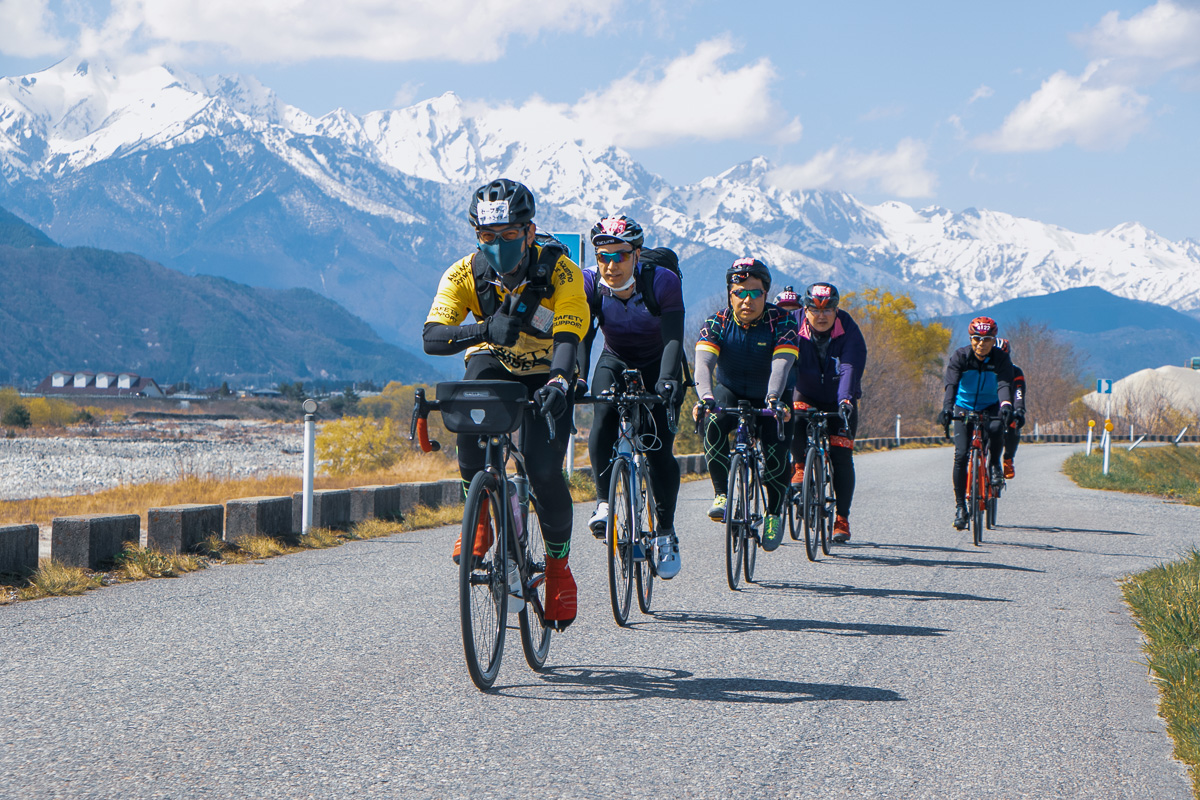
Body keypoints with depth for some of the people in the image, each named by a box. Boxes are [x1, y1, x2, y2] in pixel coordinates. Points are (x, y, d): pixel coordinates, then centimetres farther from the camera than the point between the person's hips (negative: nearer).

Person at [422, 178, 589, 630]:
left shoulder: (559, 271, -24)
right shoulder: (465, 274, -20)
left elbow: (568, 336, -34)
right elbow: (432, 337, -32)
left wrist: (559, 381, -56)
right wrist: (485, 330, -51)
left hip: (545, 375, -1)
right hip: (493, 364, 1)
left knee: (544, 470, -21)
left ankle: (558, 562, 4)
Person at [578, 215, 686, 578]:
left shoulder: (663, 282, -28)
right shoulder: (589, 283, -22)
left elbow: (673, 338, -36)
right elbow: (581, 336, -29)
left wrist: (668, 379, -53)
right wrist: (576, 376, -46)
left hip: (658, 366, -2)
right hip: (615, 362, 2)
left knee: (659, 446, -13)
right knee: (604, 415, -29)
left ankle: (666, 532, 1)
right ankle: (604, 502, -19)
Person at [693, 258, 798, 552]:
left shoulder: (781, 322, -20)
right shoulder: (717, 322, -17)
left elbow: (781, 364, -35)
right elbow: (703, 362, -31)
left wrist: (773, 399, -54)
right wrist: (705, 397, -52)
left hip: (767, 398, -1)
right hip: (728, 392, 1)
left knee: (775, 453, -22)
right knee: (713, 424, -32)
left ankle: (774, 513, 2)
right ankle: (722, 494, -24)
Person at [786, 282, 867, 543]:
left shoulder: (849, 331, -20)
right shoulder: (795, 329, -17)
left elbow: (851, 368, -32)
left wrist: (846, 400, -49)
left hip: (839, 401, 0)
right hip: (807, 395, 1)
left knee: (841, 456, -9)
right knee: (796, 416, -34)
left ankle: (842, 519, 0)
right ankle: (800, 468, -14)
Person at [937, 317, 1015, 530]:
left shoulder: (1001, 358, -15)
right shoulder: (960, 356, -16)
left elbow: (1004, 385, -31)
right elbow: (951, 384, -29)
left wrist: (1006, 406, -52)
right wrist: (946, 408, -48)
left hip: (991, 408, 0)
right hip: (964, 408, 0)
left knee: (996, 429, -35)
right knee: (961, 455, -15)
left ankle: (994, 464, -6)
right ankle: (960, 506, -5)